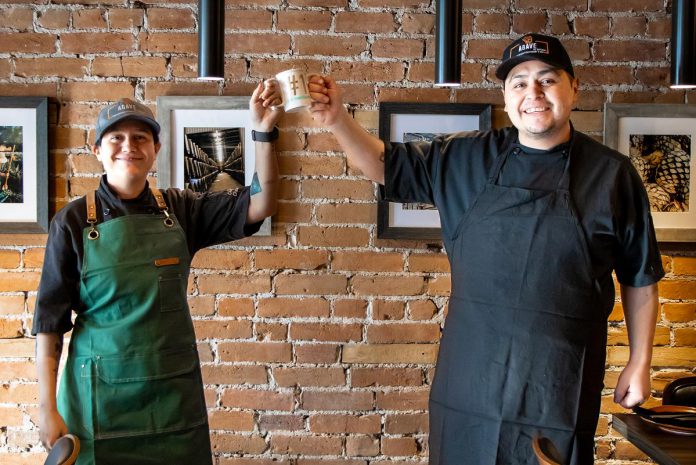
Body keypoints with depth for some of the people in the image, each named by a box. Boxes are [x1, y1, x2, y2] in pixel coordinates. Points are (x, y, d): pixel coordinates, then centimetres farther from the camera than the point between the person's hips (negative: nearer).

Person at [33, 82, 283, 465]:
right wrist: (47, 408, -6)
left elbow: (260, 205, -7)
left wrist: (263, 132, -18)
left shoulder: (179, 209, 1)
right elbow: (49, 319, -4)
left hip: (175, 391, 3)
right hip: (101, 397, -2)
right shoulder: (73, 221, -6)